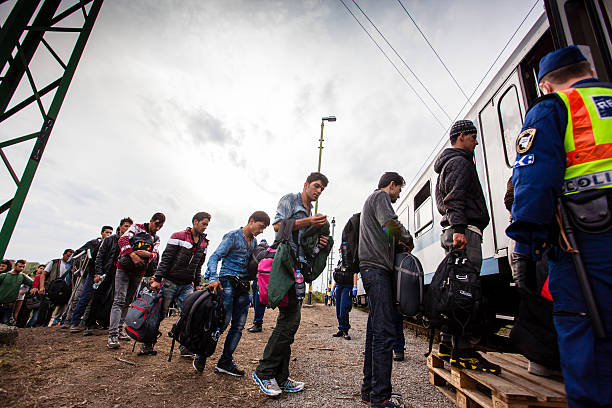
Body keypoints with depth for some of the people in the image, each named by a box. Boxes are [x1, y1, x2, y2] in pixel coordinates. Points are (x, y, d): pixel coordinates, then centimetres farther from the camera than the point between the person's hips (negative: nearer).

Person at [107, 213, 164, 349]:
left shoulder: (156, 239, 13)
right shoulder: (137, 228, 0)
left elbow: (155, 255, 1)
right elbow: (123, 240, -13)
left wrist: (148, 254, -22)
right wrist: (133, 255, -25)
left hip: (139, 272, 5)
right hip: (124, 268, -5)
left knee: (128, 302, 11)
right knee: (119, 300, -11)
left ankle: (119, 329, 20)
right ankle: (112, 335, -13)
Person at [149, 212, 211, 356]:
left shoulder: (203, 243, 10)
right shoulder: (178, 237, -6)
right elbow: (166, 259, -8)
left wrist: (197, 284, 12)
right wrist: (157, 279, -12)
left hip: (187, 285, 4)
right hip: (171, 283, -4)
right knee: (160, 314, 6)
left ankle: (185, 347, 7)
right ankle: (147, 344, 25)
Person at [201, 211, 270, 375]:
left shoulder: (254, 242, 16)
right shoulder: (233, 236, -5)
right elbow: (215, 257, -10)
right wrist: (213, 278, -23)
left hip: (243, 287, 7)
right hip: (227, 283, -7)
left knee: (238, 326, 5)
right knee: (223, 321, -7)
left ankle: (225, 361, 17)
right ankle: (201, 357, 14)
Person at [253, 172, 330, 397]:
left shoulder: (310, 212, 27)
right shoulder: (290, 199, 3)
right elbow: (278, 225, -10)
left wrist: (318, 243, 9)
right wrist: (307, 222, -14)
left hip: (299, 267, 9)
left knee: (289, 319, 8)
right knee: (290, 319, -11)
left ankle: (280, 377, 15)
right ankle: (264, 372, 1)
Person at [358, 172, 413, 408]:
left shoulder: (371, 201, 30)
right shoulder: (380, 196, 0)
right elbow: (391, 224, -18)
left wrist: (397, 243, 15)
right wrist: (408, 240, -1)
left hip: (373, 269, 11)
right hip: (376, 268, -10)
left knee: (376, 331, 11)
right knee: (385, 332, -10)